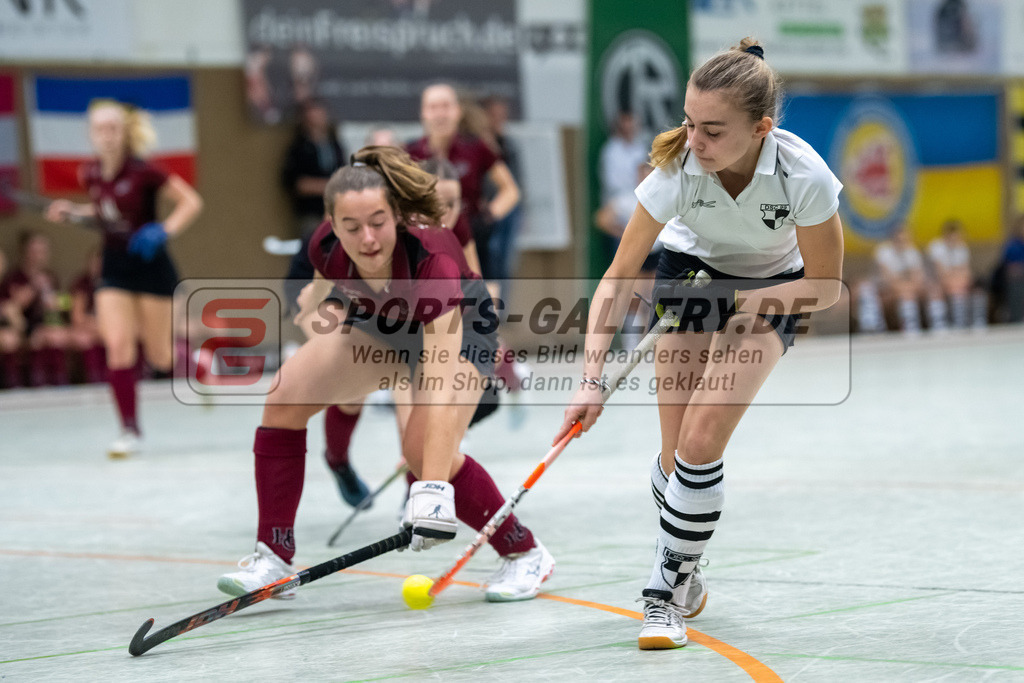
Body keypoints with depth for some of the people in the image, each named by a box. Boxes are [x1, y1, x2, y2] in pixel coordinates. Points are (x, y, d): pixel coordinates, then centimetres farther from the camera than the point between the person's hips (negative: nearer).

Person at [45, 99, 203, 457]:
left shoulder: (141, 172, -17)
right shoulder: (91, 174, 0)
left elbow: (191, 202, -13)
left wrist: (164, 230, -27)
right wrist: (72, 211, 2)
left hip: (150, 265, -4)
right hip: (114, 269, 4)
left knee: (159, 356, 4)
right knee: (118, 345, -10)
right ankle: (130, 430, -5)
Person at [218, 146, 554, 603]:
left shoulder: (431, 259, -44)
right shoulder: (327, 247, -30)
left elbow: (442, 389, -50)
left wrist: (433, 488, -55)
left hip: (457, 326, -5)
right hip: (378, 322, 5)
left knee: (422, 449, -24)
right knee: (284, 400, -11)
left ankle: (526, 555, -2)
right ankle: (273, 560, -1)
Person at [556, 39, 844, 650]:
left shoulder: (803, 176, -33)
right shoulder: (677, 169, -31)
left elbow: (825, 287, -17)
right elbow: (619, 277, -23)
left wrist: (756, 302, -30)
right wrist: (593, 377, -32)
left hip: (772, 290, -2)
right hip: (689, 275, 2)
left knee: (700, 443, -19)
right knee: (679, 452, -5)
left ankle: (670, 590, -4)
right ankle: (685, 573, 21)